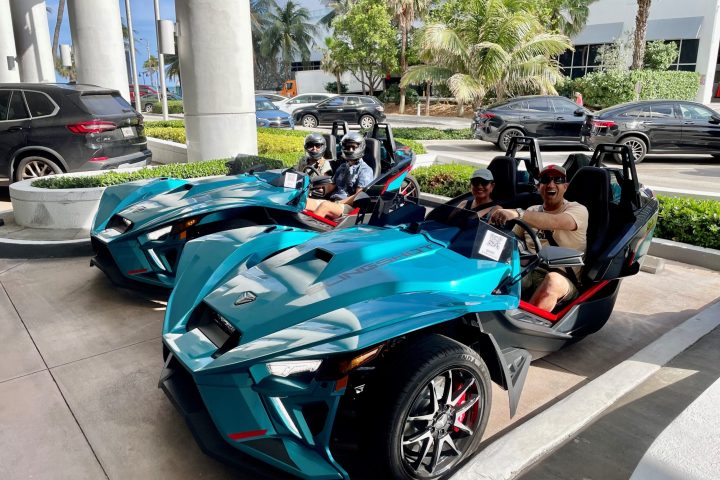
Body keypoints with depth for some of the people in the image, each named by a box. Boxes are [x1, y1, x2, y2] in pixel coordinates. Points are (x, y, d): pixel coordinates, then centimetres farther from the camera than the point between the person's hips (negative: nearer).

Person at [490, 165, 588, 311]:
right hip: (527, 271, 4)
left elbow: (556, 222, -22)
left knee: (552, 280, -40)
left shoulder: (578, 209, 2)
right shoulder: (532, 211, 19)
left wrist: (518, 214, -37)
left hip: (562, 278, -4)